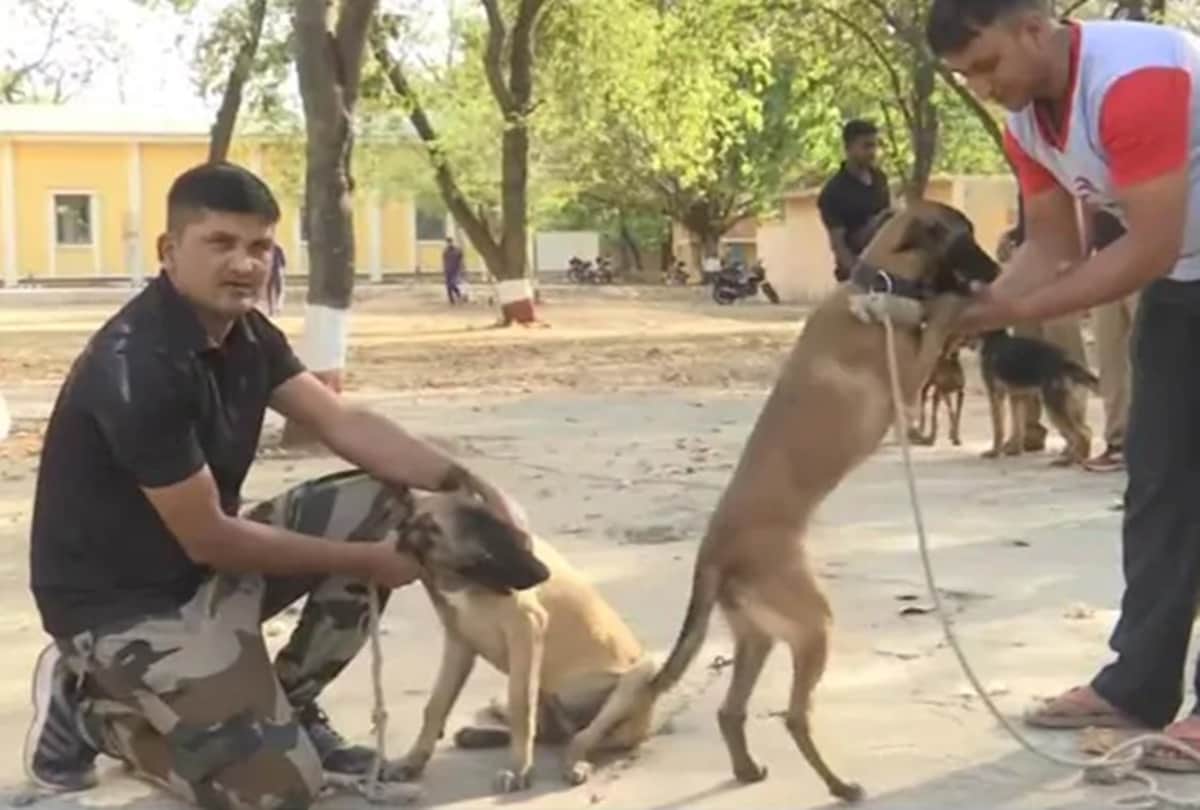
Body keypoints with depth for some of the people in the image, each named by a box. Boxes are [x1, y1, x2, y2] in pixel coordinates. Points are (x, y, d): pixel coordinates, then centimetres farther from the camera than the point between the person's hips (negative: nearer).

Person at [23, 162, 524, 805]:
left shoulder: (245, 332, 1)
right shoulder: (138, 366, -28)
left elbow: (344, 424, -4)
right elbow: (207, 537, -23)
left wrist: (464, 484, -18)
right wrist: (361, 562, -16)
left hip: (203, 564, 9)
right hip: (120, 598, -9)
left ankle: (287, 703, 9)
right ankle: (91, 708, 5)